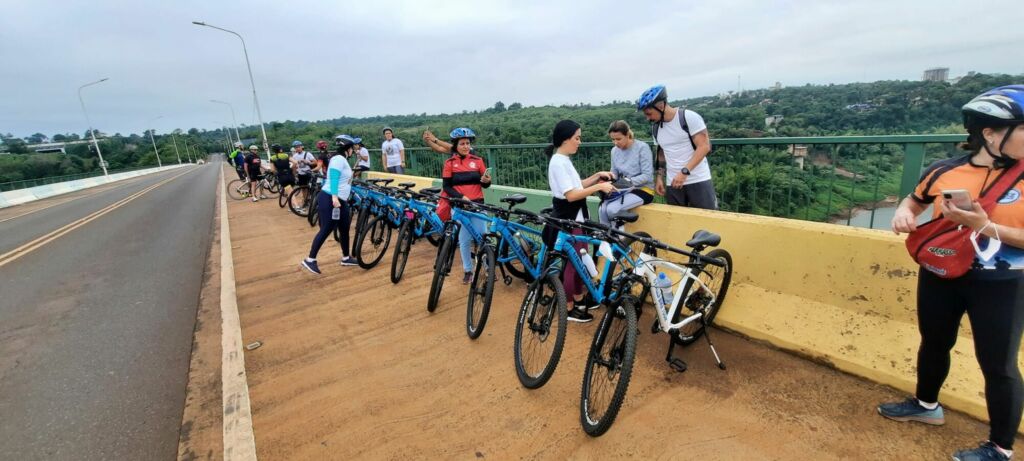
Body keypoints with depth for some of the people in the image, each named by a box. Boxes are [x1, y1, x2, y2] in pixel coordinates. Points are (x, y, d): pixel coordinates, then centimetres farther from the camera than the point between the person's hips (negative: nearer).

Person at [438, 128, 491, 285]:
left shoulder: (477, 161, 4)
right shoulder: (450, 163, -1)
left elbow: (485, 184, 6)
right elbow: (446, 186, -3)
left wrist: (487, 181, -17)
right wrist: (461, 197, -17)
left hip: (477, 204, 1)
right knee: (464, 240, 5)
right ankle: (467, 271, 21)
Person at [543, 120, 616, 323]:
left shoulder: (565, 160, 13)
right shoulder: (558, 162, -18)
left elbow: (578, 186, 14)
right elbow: (571, 195, -23)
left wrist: (598, 175, 6)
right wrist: (599, 186, -21)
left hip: (576, 218, 10)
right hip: (568, 221, -10)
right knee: (571, 263, 0)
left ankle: (579, 300, 32)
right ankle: (569, 308, 13)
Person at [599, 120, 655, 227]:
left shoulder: (642, 147, -12)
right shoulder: (614, 151, 5)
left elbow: (647, 176, -15)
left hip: (643, 190, -5)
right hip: (624, 190, 5)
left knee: (611, 209, -28)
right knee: (602, 209, -24)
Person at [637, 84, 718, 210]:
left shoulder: (689, 117, -9)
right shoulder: (655, 127, 9)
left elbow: (704, 146, -14)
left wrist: (684, 171, -22)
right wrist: (659, 177, 10)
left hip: (698, 181, -5)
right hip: (673, 183, 5)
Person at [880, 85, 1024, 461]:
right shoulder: (944, 172, -7)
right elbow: (915, 200, 11)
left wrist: (985, 226, -25)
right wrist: (904, 213, -9)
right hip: (939, 275, 3)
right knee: (934, 344, 20)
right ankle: (926, 405, 44)